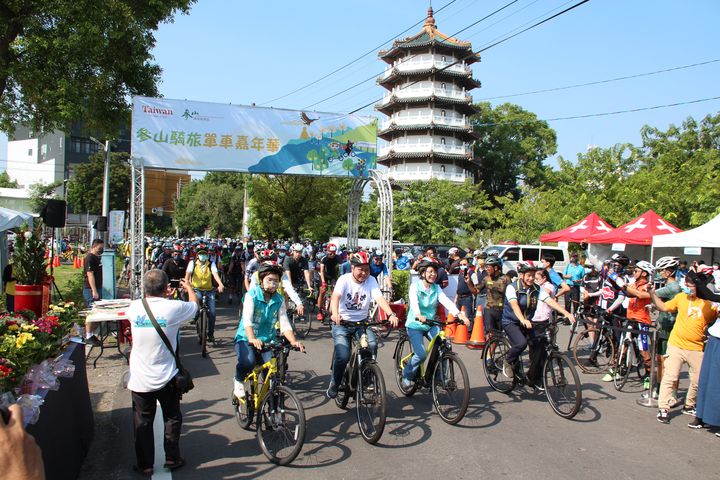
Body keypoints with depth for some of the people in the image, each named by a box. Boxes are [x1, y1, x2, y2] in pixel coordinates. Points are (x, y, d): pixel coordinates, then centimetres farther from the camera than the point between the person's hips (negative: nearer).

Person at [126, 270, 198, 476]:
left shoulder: (134, 307, -8)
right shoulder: (173, 308, -17)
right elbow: (194, 305, 6)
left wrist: (163, 297, 29)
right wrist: (189, 288, 25)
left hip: (139, 380, 2)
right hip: (165, 379, -2)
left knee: (142, 423, 17)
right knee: (172, 418, 19)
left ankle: (145, 465, 26)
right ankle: (172, 458, 30)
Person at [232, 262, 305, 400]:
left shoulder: (279, 300, 0)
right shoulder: (252, 295, -11)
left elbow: (284, 323, -7)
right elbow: (247, 319, -25)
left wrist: (294, 341, -25)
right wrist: (252, 339, -42)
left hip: (267, 340, 3)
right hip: (246, 339, -3)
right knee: (248, 362, -32)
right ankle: (238, 381, 3)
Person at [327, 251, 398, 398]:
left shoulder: (371, 281, -6)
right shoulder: (344, 280, -13)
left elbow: (380, 298, -20)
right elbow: (335, 297, -30)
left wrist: (391, 314, -39)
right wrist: (335, 313, -52)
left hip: (362, 322, 2)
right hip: (342, 322, -2)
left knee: (372, 345, -24)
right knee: (343, 356, -19)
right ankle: (334, 383, 10)